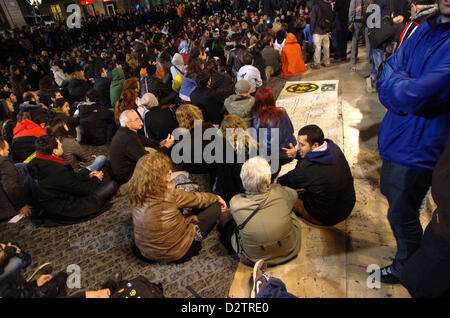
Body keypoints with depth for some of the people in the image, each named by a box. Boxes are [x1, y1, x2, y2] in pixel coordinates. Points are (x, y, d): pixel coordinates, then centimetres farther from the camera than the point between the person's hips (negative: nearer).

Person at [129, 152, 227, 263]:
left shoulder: (137, 195, -4)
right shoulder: (169, 193, -25)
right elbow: (196, 199, -8)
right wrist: (216, 198, 12)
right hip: (175, 253, -7)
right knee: (215, 207, -1)